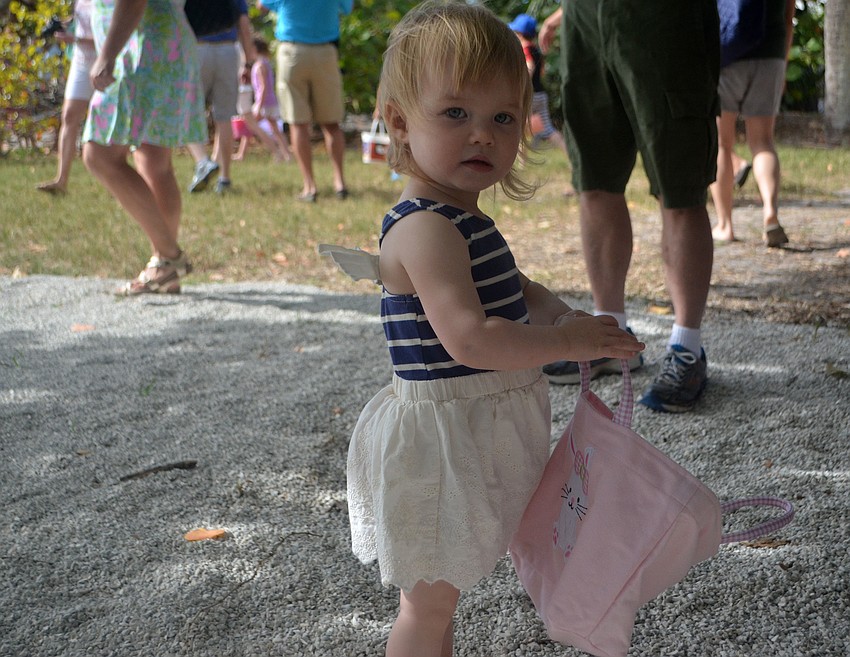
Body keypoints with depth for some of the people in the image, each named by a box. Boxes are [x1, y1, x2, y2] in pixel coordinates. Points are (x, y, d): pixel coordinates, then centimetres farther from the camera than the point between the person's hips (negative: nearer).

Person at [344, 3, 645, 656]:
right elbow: (470, 339, -32)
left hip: (473, 440, 10)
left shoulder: (466, 223, 8)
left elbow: (513, 289, 26)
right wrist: (568, 341, -22)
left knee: (438, 591, 24)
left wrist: (560, 312, 6)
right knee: (429, 603, 6)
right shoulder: (425, 229, -24)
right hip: (438, 439, -9)